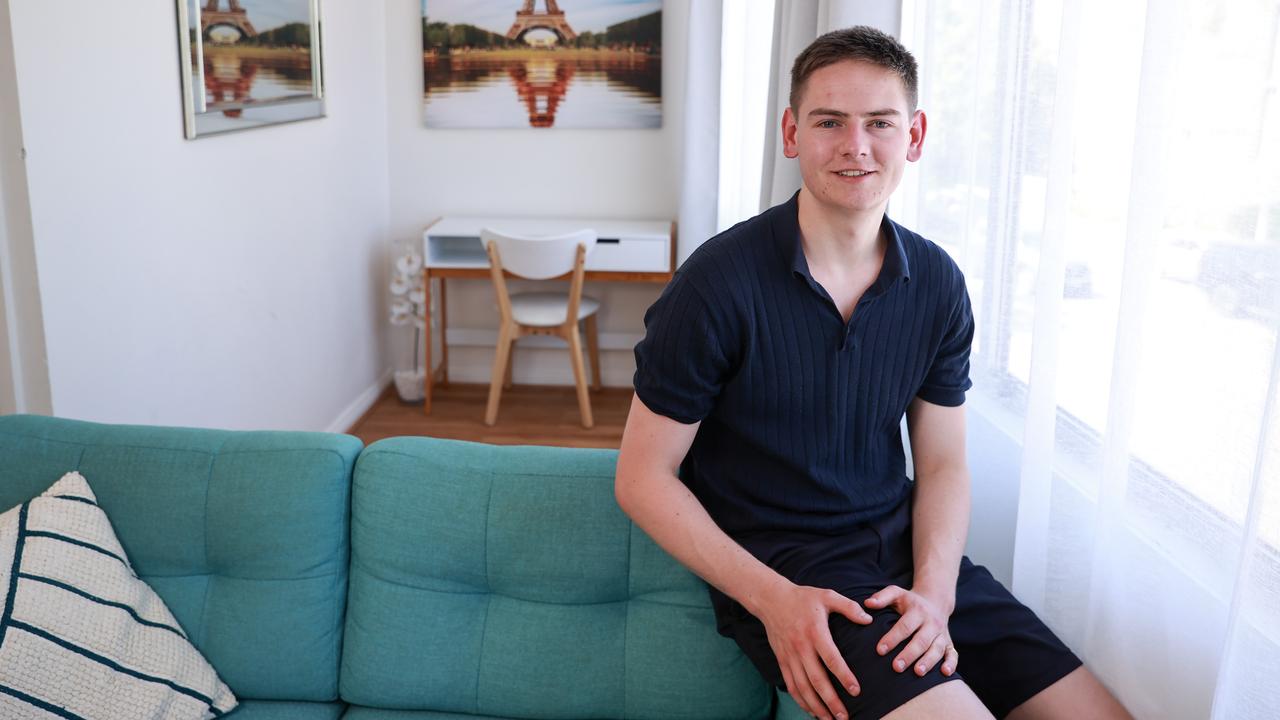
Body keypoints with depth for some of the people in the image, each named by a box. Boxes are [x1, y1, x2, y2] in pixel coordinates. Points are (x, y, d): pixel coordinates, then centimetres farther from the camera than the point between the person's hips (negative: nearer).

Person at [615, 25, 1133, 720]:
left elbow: (942, 462, 8)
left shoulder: (937, 283, 2)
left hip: (905, 548, 5)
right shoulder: (718, 283, -14)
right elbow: (643, 478, -10)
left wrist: (934, 592, -10)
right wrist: (772, 598, -20)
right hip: (778, 564, -5)